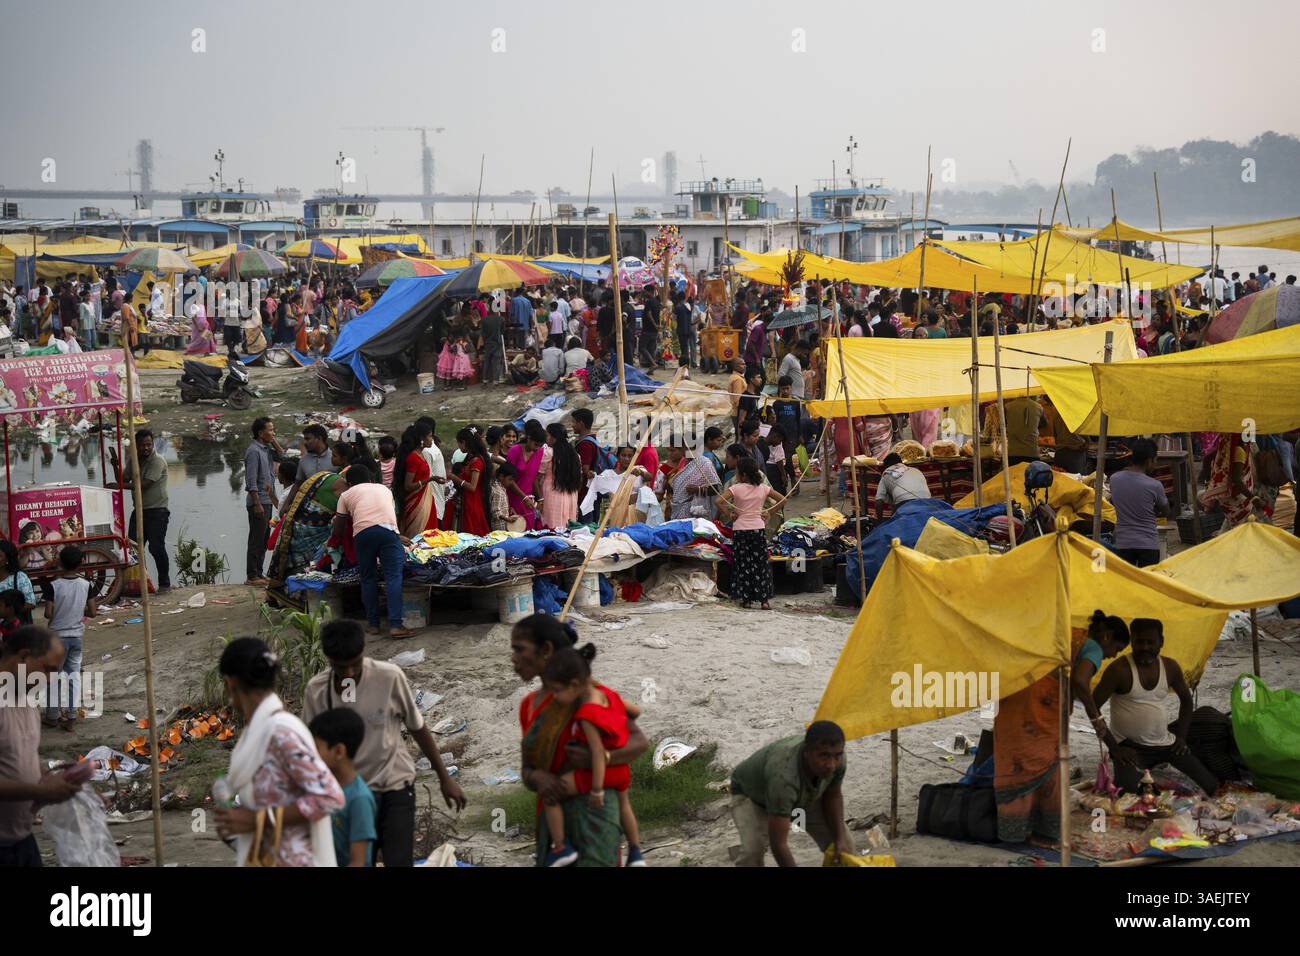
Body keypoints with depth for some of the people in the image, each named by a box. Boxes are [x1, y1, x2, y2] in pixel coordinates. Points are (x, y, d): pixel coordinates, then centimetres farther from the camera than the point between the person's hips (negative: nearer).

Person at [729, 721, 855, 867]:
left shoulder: (837, 760, -28)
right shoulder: (783, 775, -47)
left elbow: (833, 795, -5)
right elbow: (778, 844, -44)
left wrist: (840, 838, -13)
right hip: (751, 793, -5)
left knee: (844, 844, -4)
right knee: (752, 850, -29)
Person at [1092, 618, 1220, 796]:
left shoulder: (1170, 667, 2)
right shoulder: (1120, 670, -16)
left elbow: (1186, 700, 19)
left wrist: (1181, 736, 9)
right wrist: (1113, 747, -16)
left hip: (1166, 743, 6)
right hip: (1130, 747, -6)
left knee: (1212, 786, 8)